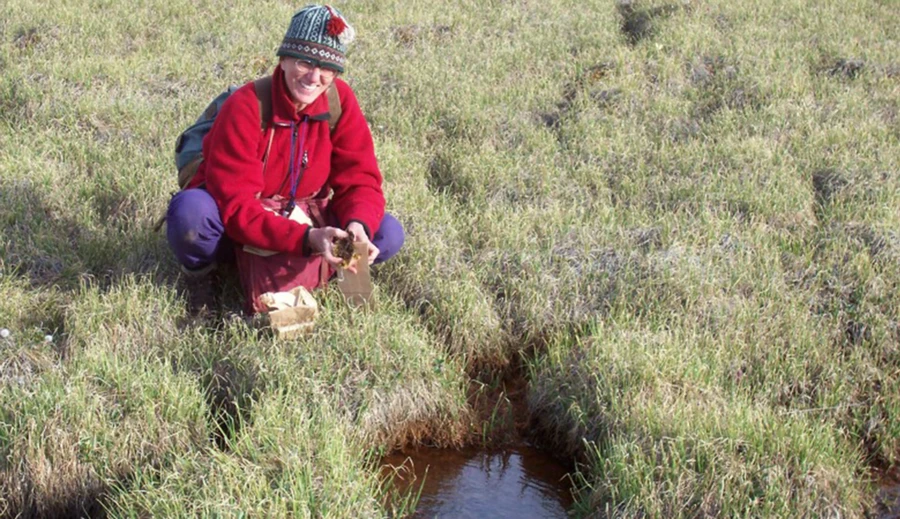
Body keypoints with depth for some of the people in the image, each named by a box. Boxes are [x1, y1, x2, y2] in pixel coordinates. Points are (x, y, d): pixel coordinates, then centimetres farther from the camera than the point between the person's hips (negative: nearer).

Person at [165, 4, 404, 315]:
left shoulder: (340, 100, -12)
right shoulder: (245, 107, -25)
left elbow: (360, 181, -12)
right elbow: (236, 207, -31)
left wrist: (358, 226, -35)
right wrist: (307, 238, -43)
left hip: (299, 226, 4)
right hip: (235, 233, -4)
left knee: (388, 234, -17)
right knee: (190, 210, -37)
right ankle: (200, 272, -3)